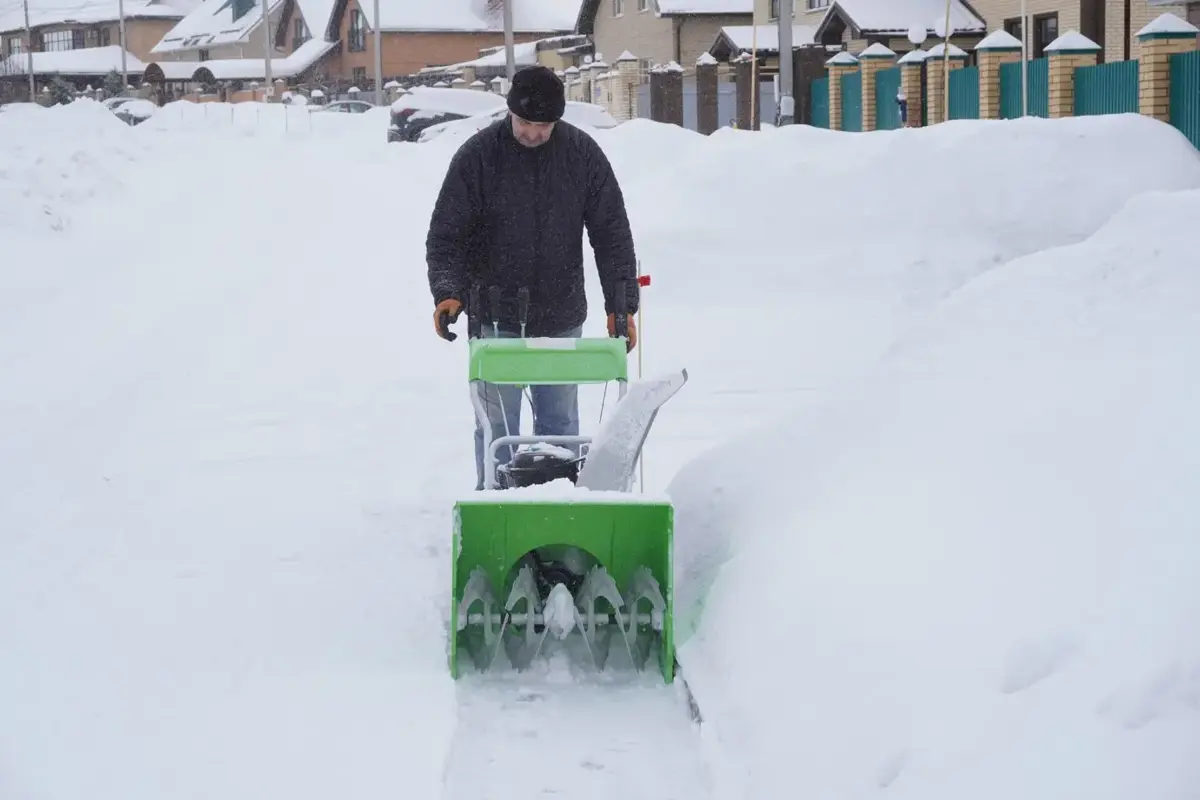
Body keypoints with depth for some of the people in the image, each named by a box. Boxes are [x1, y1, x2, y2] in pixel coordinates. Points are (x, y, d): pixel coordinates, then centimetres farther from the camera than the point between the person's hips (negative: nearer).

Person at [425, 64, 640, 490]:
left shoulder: (583, 154, -3)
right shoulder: (478, 155, -9)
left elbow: (612, 233, 0)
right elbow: (446, 234, -8)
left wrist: (622, 304, -7)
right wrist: (447, 291, -24)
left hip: (562, 317, 2)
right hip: (495, 318, -2)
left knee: (560, 422, 9)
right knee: (497, 423, -1)